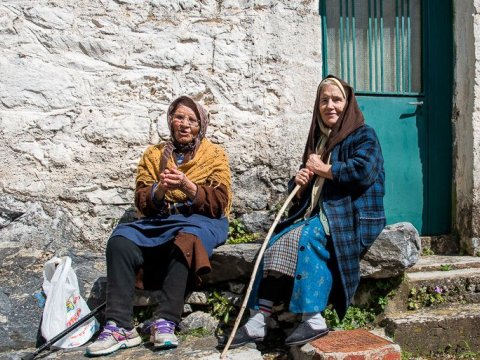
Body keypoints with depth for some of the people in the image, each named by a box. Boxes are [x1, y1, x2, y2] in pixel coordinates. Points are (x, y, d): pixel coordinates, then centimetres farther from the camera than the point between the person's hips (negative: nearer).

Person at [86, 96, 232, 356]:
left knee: (186, 238, -38)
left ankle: (165, 323, -37)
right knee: (120, 240, -26)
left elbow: (219, 203, -4)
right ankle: (119, 326, -29)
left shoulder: (214, 155, 8)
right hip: (159, 221, 3)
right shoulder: (153, 154, 14)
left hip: (202, 221, -2)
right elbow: (142, 204, 6)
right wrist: (160, 189, -16)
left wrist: (187, 186, -20)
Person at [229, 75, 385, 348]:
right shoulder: (318, 140, 21)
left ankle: (314, 320, -28)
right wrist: (300, 183, -4)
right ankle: (260, 319, -19)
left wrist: (322, 169, -8)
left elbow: (364, 171, -20)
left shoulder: (363, 135, 2)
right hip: (318, 214, 7)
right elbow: (302, 192, 22)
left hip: (353, 217, -6)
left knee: (306, 237, -32)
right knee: (277, 242, -16)